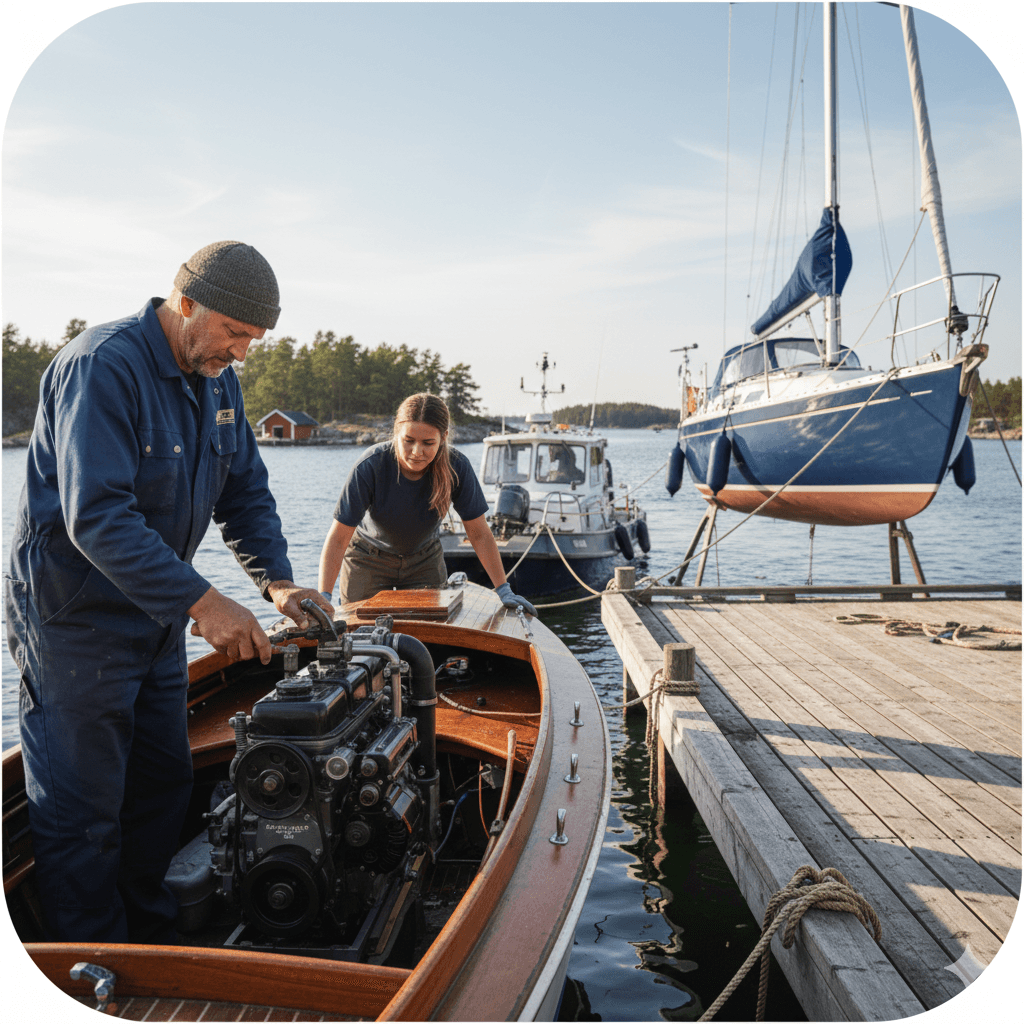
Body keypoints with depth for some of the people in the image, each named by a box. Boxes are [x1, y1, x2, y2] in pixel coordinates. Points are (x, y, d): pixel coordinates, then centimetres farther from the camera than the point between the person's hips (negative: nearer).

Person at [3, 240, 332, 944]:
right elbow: (96, 516, -30)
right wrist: (200, 601, -32)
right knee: (84, 809, 3)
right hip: (76, 616, -8)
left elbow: (246, 492, 10)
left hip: (156, 614, 9)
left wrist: (276, 580, -5)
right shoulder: (102, 366, -22)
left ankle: (153, 944, 34)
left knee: (165, 783, 16)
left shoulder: (218, 378, 5)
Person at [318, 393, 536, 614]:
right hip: (368, 559, -1)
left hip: (424, 558, 2)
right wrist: (324, 597, -39)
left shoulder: (457, 467, -26)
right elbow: (339, 538, -30)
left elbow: (479, 534, -16)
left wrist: (503, 590, -20)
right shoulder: (369, 467, -32)